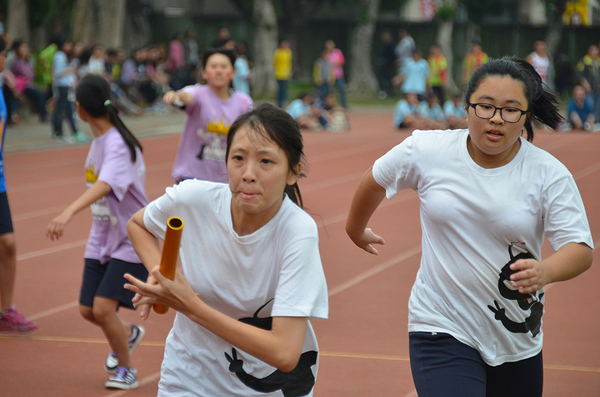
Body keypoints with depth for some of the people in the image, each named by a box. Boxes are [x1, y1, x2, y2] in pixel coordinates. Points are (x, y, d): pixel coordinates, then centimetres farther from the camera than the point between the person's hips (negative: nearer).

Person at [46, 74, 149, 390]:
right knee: (88, 310, 8)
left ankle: (126, 370, 9)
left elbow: (104, 185, -41)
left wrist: (69, 212, -55)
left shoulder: (119, 145, -24)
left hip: (129, 240, -8)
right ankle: (129, 334, 39)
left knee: (103, 308, -15)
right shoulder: (98, 140, 4)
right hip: (101, 239, 8)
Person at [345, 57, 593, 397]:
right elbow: (376, 181, 13)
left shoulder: (550, 174, -8)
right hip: (442, 330, -2)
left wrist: (545, 271, -35)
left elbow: (581, 250, -13)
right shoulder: (426, 151, -6)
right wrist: (356, 231, 28)